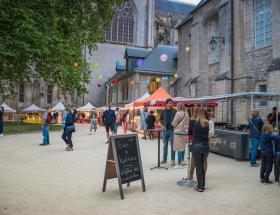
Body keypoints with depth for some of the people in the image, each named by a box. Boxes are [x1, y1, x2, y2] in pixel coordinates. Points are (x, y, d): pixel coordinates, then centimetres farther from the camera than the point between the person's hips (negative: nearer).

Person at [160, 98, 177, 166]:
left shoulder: (174, 111, 0)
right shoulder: (163, 112, 7)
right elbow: (161, 119, 15)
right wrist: (163, 124, -1)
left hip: (172, 130, -2)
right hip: (165, 130, 3)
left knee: (172, 146, 2)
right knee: (165, 145, 13)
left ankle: (173, 160, 11)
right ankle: (164, 158, 24)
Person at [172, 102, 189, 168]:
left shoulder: (178, 113, -14)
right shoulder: (186, 114, 6)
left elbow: (174, 124, -8)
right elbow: (188, 123, 13)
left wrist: (173, 123, 12)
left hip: (178, 132, -7)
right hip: (184, 132, 7)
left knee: (179, 148, -4)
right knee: (183, 147, 16)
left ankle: (179, 164, -2)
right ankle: (182, 161, 26)